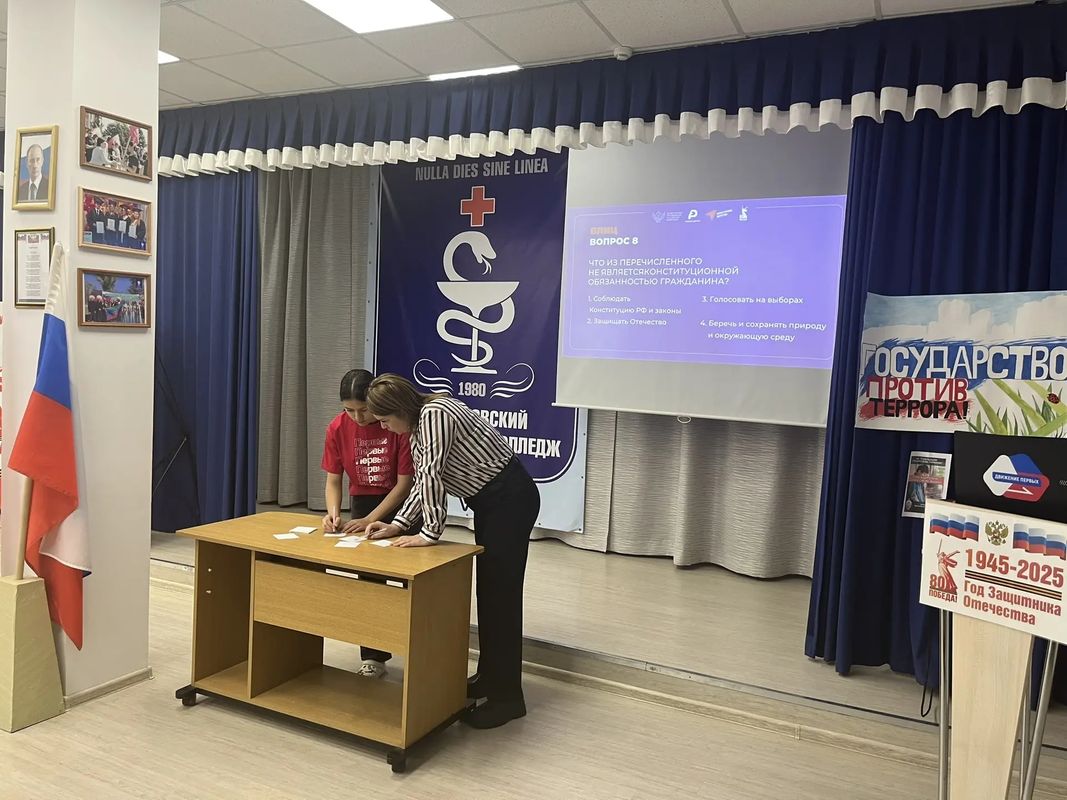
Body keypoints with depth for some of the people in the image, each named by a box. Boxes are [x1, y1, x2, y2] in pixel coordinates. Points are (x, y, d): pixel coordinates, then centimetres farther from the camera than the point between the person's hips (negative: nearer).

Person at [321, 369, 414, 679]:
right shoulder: (337, 428, -15)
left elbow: (404, 483, -21)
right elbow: (333, 480, -6)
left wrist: (370, 520, -25)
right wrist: (333, 513, -25)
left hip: (401, 502, -3)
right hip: (363, 500, 3)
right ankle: (374, 656, 15)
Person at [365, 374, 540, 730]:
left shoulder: (435, 413, -22)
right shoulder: (418, 426, 8)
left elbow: (432, 476, -25)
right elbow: (422, 483, 11)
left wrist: (430, 533, -19)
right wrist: (397, 525, 1)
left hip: (511, 499, -10)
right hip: (489, 503, 10)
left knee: (501, 593, -6)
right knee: (486, 591, 16)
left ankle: (507, 697, 3)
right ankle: (489, 677, 30)